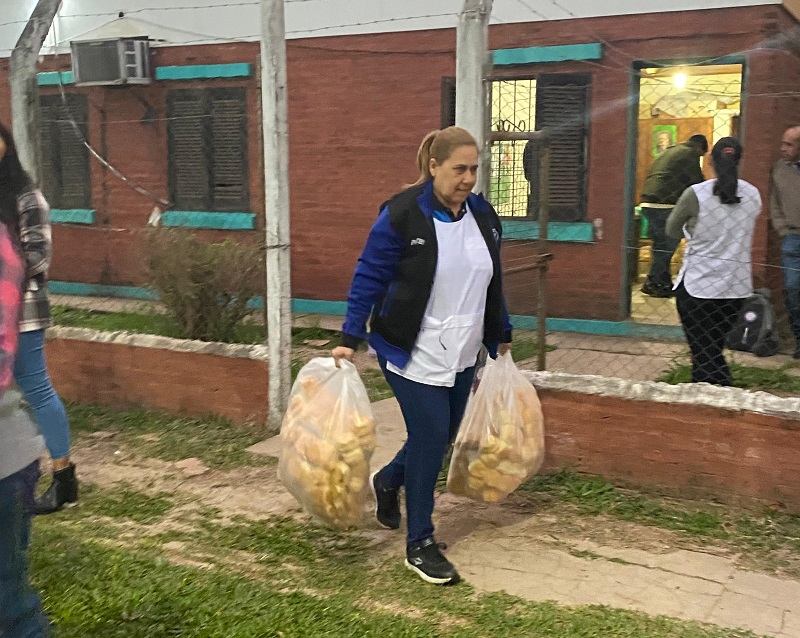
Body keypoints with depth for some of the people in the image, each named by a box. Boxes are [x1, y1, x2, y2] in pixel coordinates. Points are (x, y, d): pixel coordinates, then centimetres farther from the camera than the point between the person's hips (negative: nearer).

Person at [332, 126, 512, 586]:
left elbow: (492, 283, 16)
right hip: (414, 353, -6)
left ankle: (388, 481, 42)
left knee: (442, 435, 11)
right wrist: (350, 339, -16)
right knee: (431, 437, -7)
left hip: (462, 354, 7)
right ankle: (420, 545, 9)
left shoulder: (483, 216, 4)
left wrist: (502, 336, 21)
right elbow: (369, 278, -11)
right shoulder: (402, 214, -15)